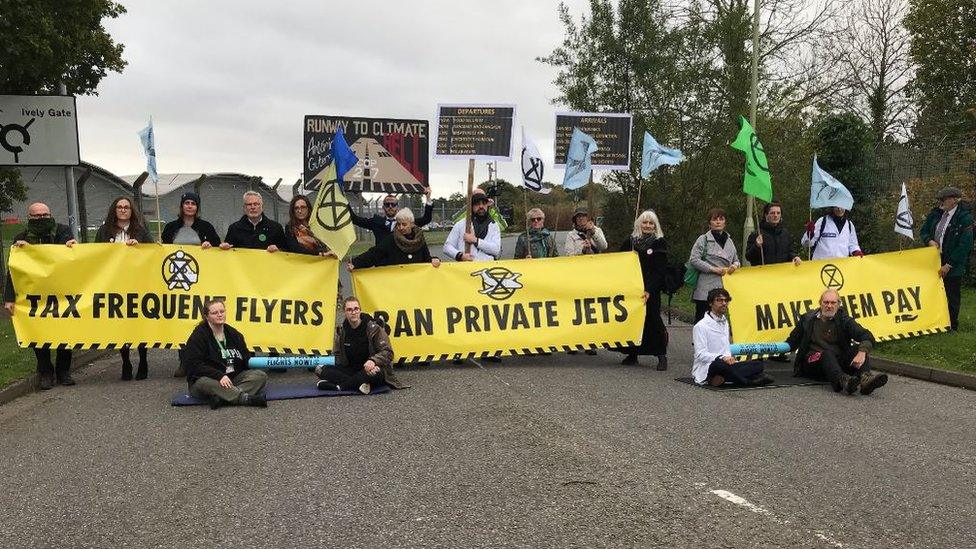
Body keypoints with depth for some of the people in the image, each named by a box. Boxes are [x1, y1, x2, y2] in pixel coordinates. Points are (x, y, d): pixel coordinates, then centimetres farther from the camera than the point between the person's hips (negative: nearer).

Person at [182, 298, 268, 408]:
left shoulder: (234, 334, 14)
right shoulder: (199, 336, -5)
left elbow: (247, 359, 19)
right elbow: (194, 365, -16)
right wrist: (219, 376, -27)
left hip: (233, 378, 6)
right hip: (208, 379, -5)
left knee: (261, 376, -17)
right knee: (205, 383, -39)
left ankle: (223, 397, -37)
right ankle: (246, 398, -44)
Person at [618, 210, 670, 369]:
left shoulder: (660, 243, 1)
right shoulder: (630, 241, 12)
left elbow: (660, 270, -7)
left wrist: (649, 290, -15)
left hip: (651, 290, -3)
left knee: (652, 319, -8)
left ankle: (661, 355, -1)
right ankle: (632, 353, 15)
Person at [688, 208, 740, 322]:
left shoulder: (729, 241, 18)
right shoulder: (704, 239, 0)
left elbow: (736, 260, 26)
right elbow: (693, 260, -9)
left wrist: (734, 266, 1)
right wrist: (714, 269, -13)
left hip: (726, 287, 5)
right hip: (707, 289, -5)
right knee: (702, 321, -4)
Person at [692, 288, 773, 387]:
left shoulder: (725, 322, 23)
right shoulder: (701, 326, -5)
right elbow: (700, 354, -13)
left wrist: (731, 359, 6)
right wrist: (722, 358, -28)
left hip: (726, 364, 8)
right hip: (707, 368, -8)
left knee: (758, 364, -13)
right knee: (722, 365, -41)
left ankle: (720, 379, -28)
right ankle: (748, 381, -22)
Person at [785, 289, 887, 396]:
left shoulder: (844, 320, 10)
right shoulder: (807, 319, 12)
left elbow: (867, 337, -5)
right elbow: (792, 342, 20)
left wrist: (862, 353, -27)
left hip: (838, 361, 2)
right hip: (813, 362, -2)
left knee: (857, 348, -22)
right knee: (827, 353, -34)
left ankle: (865, 378, -51)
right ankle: (843, 380, -66)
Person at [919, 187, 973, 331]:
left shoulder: (965, 218, -14)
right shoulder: (936, 213, 4)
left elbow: (965, 246, -16)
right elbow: (923, 231, 16)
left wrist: (948, 265, -17)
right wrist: (930, 241, -7)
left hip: (954, 264, -5)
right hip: (935, 260, 6)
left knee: (952, 297, 6)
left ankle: (952, 327, 19)